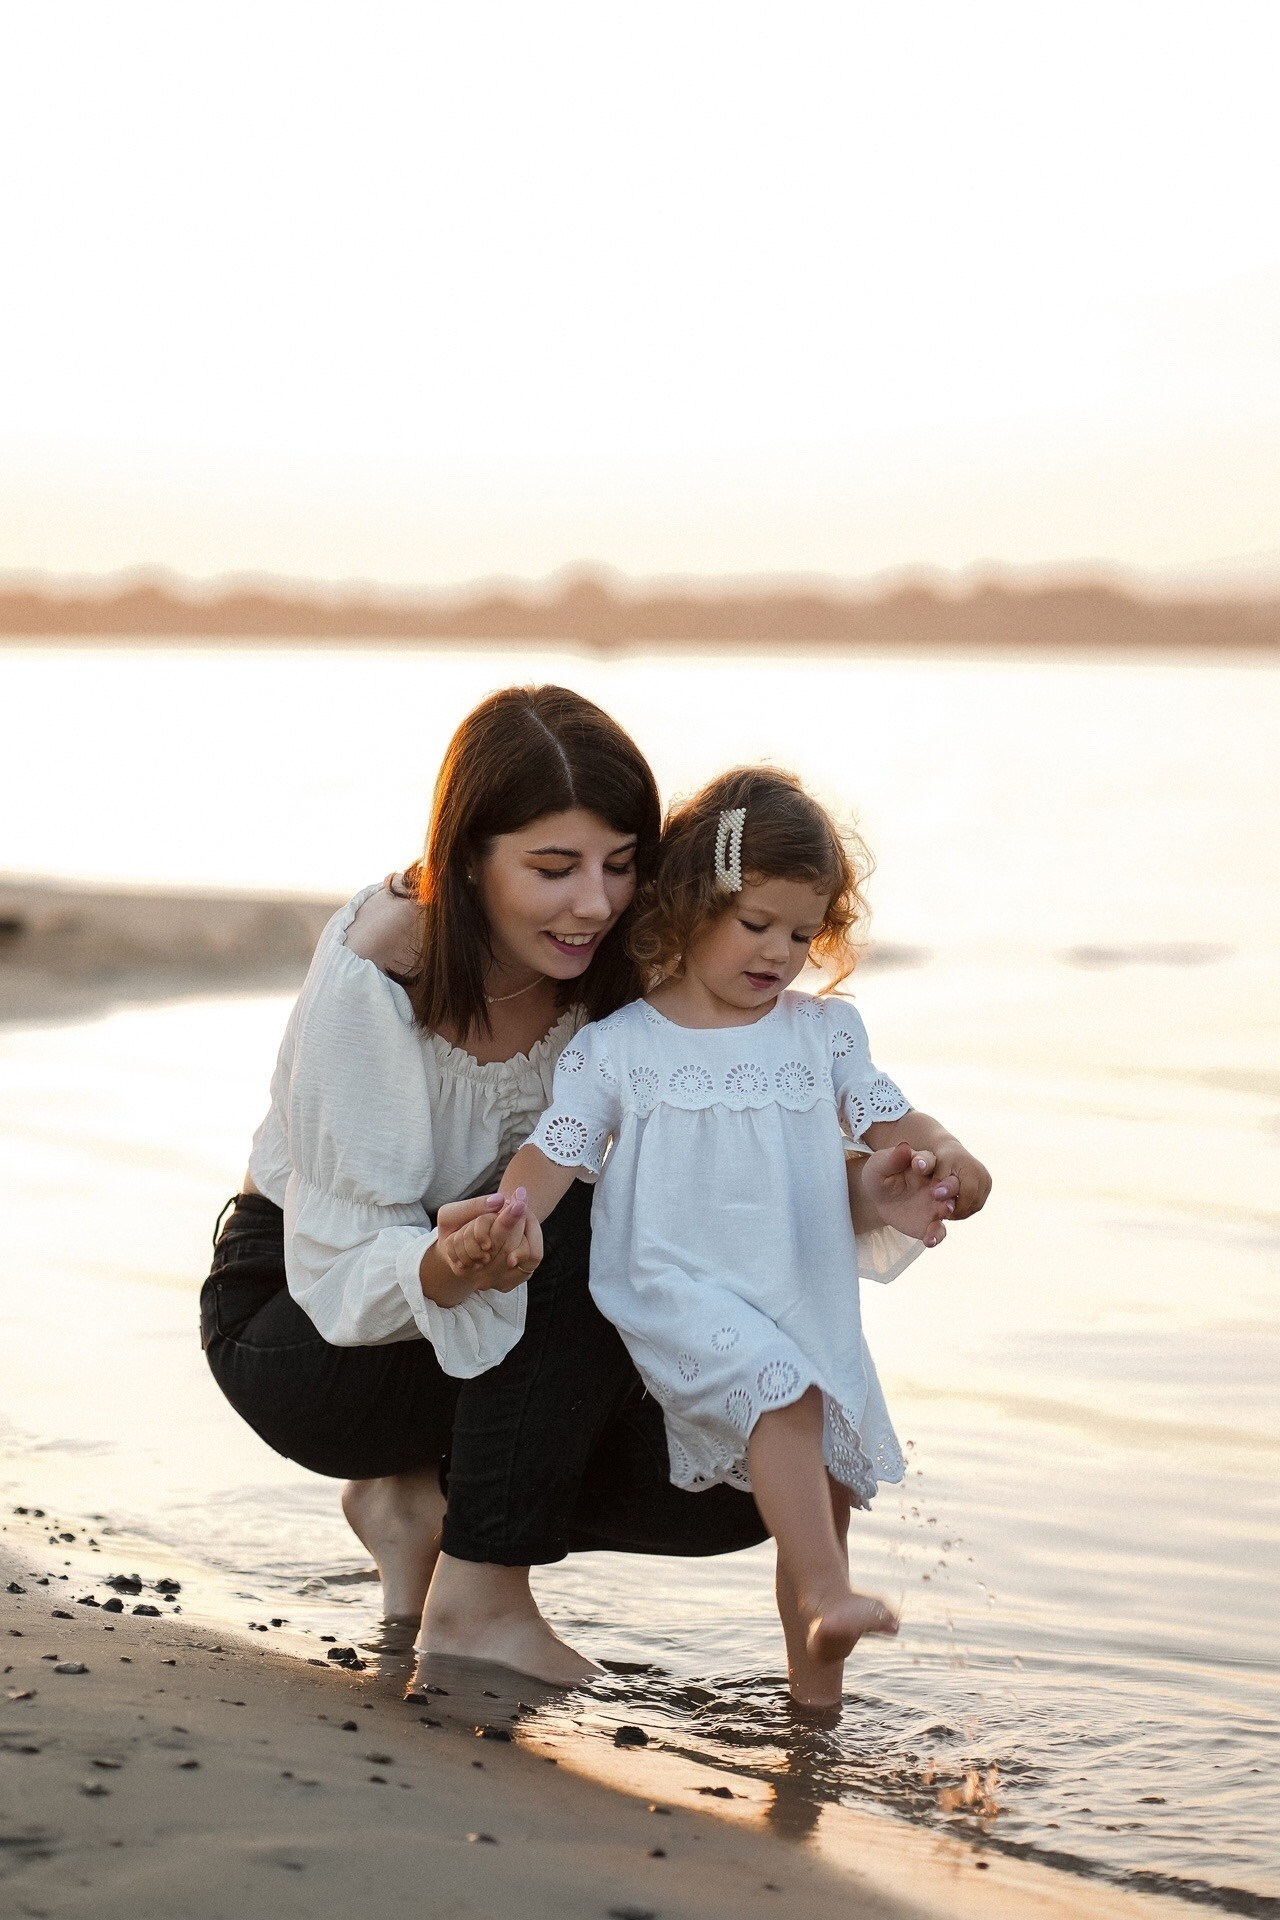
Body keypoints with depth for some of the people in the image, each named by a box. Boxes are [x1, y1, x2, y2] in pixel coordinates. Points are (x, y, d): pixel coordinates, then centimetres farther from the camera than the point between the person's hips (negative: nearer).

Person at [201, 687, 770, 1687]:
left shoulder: (612, 963, -14)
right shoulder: (371, 975, -28)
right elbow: (345, 1273, -28)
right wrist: (450, 1263, -51)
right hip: (296, 1322, -5)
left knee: (732, 1488, -15)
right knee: (599, 1239, -32)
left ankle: (425, 1497, 6)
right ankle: (482, 1598, -20)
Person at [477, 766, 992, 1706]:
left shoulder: (825, 1031, 11)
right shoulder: (615, 1047, 0)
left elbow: (890, 1121, 12)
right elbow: (555, 1152, -6)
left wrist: (942, 1156, -10)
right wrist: (510, 1213, -26)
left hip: (808, 1305, 5)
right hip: (677, 1298, -5)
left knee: (832, 1482, 7)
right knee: (781, 1396, -32)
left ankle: (816, 1698, 19)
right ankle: (826, 1592, -39)